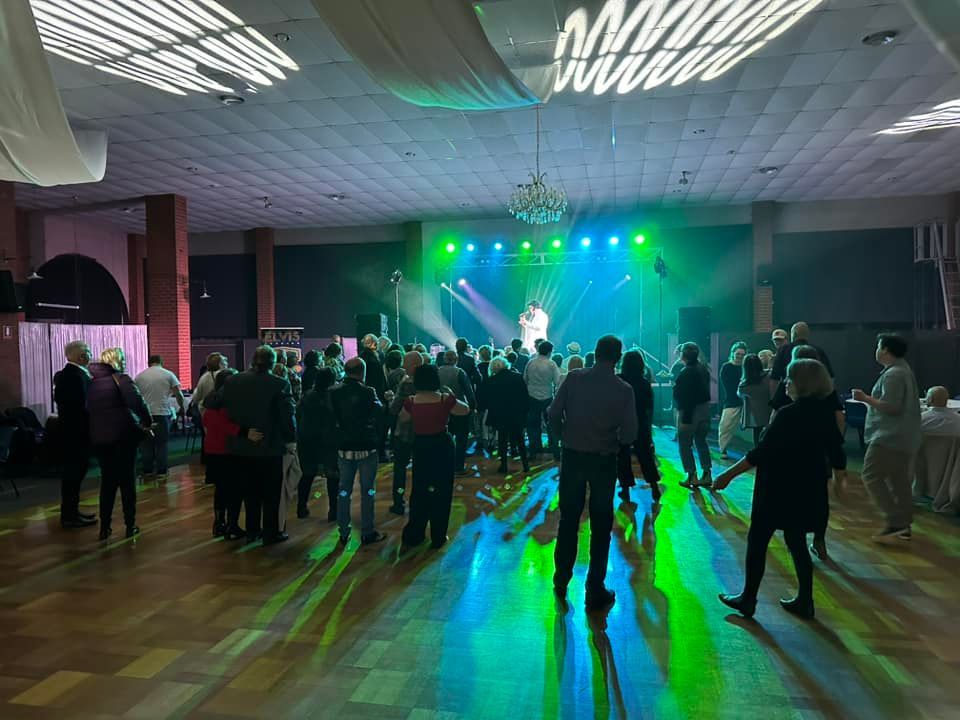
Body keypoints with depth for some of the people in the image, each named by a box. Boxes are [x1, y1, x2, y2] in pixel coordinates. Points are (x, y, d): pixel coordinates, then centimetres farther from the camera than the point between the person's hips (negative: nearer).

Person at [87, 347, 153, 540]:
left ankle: (105, 527, 14)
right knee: (127, 480, 5)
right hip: (122, 435, -5)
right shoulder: (120, 378, -8)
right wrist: (147, 423, -12)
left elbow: (87, 408, 11)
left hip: (98, 437, 5)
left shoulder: (91, 381, 10)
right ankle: (130, 526, 9)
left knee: (107, 481, 14)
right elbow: (137, 402, -22)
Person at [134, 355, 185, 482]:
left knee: (146, 445, 10)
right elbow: (178, 394, -3)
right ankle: (161, 472, 4)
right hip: (162, 414, -2)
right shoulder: (168, 375, 0)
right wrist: (182, 407, 12)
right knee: (161, 444, 4)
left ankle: (147, 472, 14)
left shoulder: (139, 377, 6)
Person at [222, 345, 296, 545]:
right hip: (270, 447, -4)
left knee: (250, 491, 18)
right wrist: (291, 438, 0)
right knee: (271, 492, 9)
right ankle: (270, 533, 16)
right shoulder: (280, 385, -15)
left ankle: (252, 530, 27)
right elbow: (288, 416, -14)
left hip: (242, 446, 4)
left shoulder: (233, 381, -2)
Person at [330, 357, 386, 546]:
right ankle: (367, 533, 13)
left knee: (344, 490, 13)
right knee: (367, 491, 7)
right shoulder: (368, 392, -14)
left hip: (344, 448, 4)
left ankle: (343, 533, 20)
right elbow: (379, 414, -8)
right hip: (367, 447, -3)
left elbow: (333, 419, 4)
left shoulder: (335, 393, -4)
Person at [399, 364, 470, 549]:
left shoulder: (411, 402, -11)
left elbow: (402, 419, 9)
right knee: (442, 491, 11)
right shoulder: (446, 400, -15)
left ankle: (414, 534, 24)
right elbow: (466, 410, 2)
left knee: (420, 490, 18)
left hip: (420, 447, 2)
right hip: (442, 446, -1)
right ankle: (438, 537, 19)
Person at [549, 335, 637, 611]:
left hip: (573, 456, 2)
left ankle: (561, 580, 30)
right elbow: (629, 435, -10)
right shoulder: (624, 390, -11)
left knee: (569, 519, 17)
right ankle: (595, 592, 19)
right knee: (600, 526, 11)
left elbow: (554, 414, -8)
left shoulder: (574, 378, -8)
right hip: (604, 461, -1)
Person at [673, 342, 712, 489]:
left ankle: (692, 477, 0)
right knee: (701, 441, 16)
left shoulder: (687, 372, -19)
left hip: (690, 411, -9)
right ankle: (706, 475, 18)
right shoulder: (703, 368, 8)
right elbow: (705, 390, 14)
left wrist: (685, 419, -22)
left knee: (685, 444, 1)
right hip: (704, 409, 9)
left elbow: (686, 398, -22)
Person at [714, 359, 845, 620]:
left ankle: (748, 599, 14)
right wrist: (838, 472, 33)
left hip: (779, 490, -7)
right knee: (797, 543, 18)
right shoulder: (825, 416, 2)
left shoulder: (788, 414, -20)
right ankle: (804, 601, 23)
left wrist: (729, 474, -17)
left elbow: (761, 452, -22)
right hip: (807, 490, 7)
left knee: (757, 542, 5)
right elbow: (837, 456, 11)